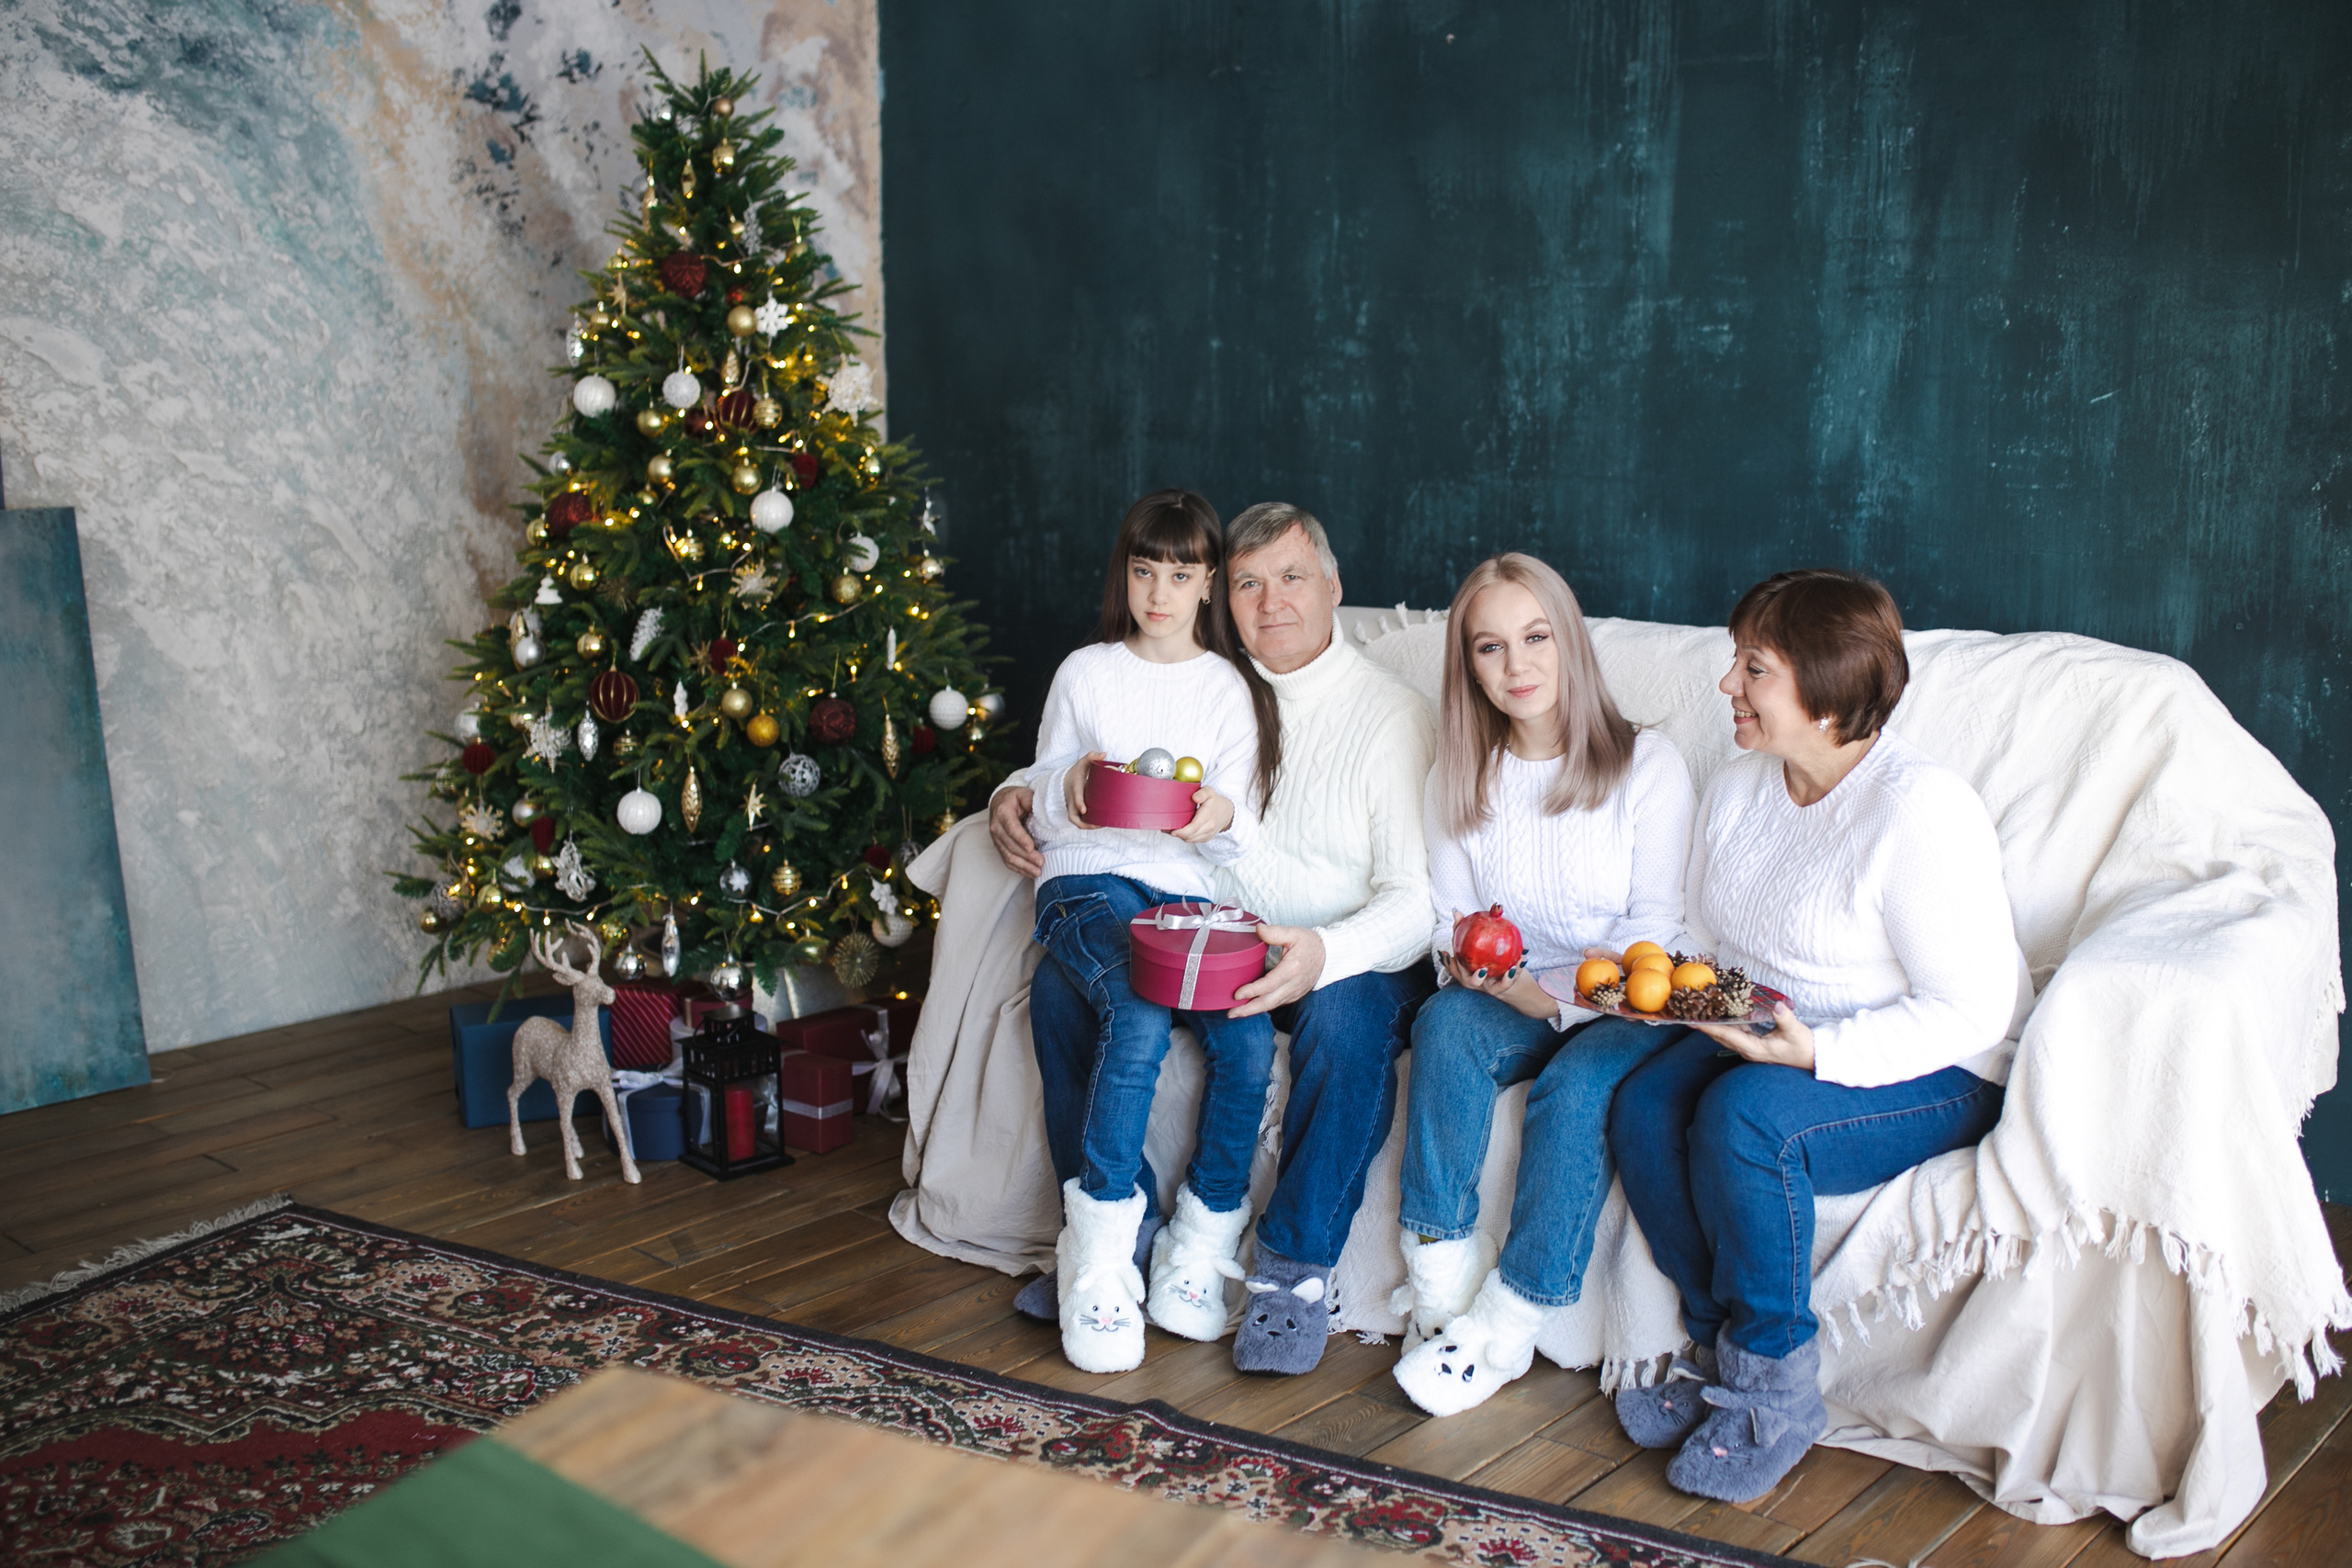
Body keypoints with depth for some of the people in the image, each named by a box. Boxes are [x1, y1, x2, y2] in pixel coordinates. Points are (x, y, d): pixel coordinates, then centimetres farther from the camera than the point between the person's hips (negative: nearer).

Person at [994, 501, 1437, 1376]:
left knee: (1347, 1016, -37)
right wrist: (1017, 795, 0)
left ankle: (1296, 1266, -19)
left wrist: (1324, 954, -35)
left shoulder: (1391, 714, -4)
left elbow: (1419, 899, -15)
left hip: (1346, 961, -4)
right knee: (1062, 978, -18)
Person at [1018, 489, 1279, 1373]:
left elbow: (1237, 840, 8)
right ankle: (1098, 1262, -25)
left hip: (1186, 890, 2)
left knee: (1250, 1039, -26)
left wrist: (1224, 819, -17)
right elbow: (1043, 811, 10)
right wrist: (1069, 788, -14)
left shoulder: (1227, 689, 13)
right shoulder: (1086, 673, 11)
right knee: (1138, 1020, -34)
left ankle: (1199, 1251, -11)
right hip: (1088, 881, -2)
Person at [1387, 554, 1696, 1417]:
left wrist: (1583, 987, -22)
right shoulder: (1458, 780, 8)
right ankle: (1442, 1286, -29)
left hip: (1625, 1007, -3)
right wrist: (1469, 962, -16)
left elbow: (1656, 918, -5)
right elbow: (1448, 915, 8)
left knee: (1578, 1082, -34)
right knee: (1445, 1022, -31)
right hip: (1511, 999, 3)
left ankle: (1502, 1328, -27)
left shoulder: (1648, 764, -3)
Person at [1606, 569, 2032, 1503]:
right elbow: (1710, 949, 15)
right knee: (1644, 1106, -20)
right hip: (1774, 1038, 7)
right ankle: (1720, 1353, -6)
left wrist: (1816, 1051, -31)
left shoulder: (1922, 808, -20)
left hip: (1937, 1075, -7)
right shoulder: (1738, 788, 6)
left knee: (1742, 1116, -31)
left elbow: (1970, 1013, -21)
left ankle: (1775, 1395, -13)